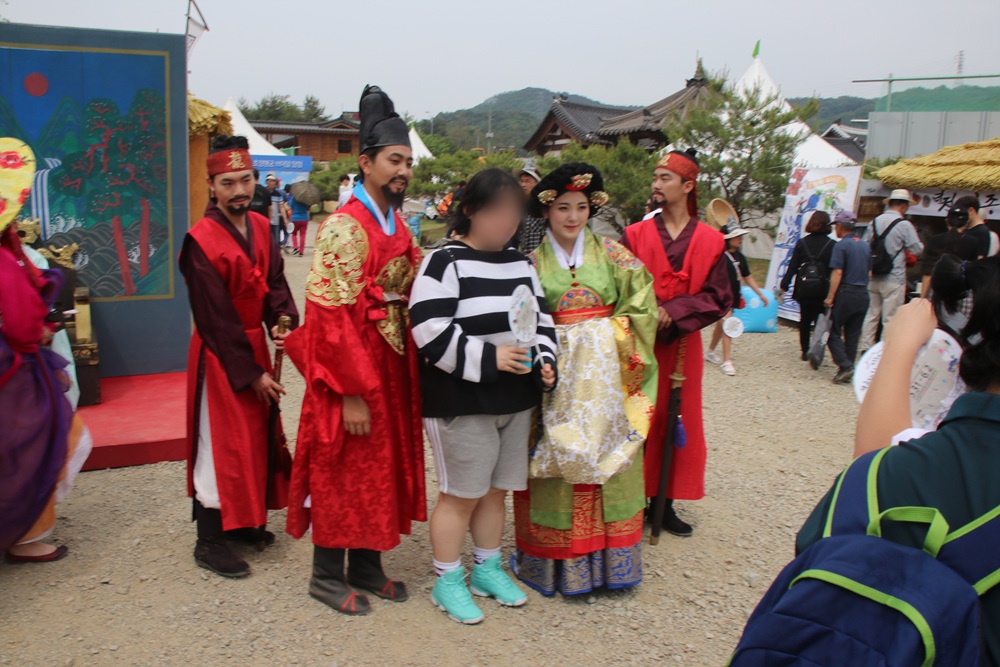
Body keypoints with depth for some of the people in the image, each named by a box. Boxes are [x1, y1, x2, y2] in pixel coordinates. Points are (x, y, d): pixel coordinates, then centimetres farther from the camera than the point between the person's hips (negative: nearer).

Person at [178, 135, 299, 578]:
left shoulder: (260, 227, 2)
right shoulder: (201, 241, -18)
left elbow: (274, 283, 6)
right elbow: (216, 319, -18)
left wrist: (282, 322, -16)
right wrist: (251, 373, -16)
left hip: (253, 344, 7)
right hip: (219, 355, -7)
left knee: (256, 435, 16)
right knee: (221, 442, 0)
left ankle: (242, 521, 33)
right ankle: (209, 542, 14)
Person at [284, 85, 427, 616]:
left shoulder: (398, 226, 10)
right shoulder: (343, 227, -15)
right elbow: (330, 315, -20)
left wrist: (409, 368, 6)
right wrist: (352, 392, -21)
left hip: (392, 366, 8)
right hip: (351, 373, -8)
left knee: (382, 466, 16)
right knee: (342, 471, 5)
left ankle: (367, 566, 31)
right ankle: (328, 575, 23)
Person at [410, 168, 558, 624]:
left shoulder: (520, 263, 11)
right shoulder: (445, 262, -12)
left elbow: (541, 318, 17)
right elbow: (430, 332, -20)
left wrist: (545, 361, 0)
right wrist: (488, 358, -21)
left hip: (516, 398, 7)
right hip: (461, 400, -7)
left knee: (496, 490, 17)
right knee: (461, 495, 3)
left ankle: (487, 569, 35)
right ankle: (447, 582, 21)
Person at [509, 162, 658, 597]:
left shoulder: (610, 254, 5)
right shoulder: (533, 261, 3)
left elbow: (641, 302, 2)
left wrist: (613, 337, -7)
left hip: (607, 377, 1)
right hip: (557, 378, -1)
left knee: (607, 459, 5)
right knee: (559, 460, 1)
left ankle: (610, 559, 19)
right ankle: (559, 562, 14)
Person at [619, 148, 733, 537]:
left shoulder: (710, 241, 2)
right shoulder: (635, 235, 2)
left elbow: (718, 298, -2)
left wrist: (673, 312, -14)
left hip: (683, 344, 1)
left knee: (679, 422, 7)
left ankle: (665, 504, 20)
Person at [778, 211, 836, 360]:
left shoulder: (802, 243, 0)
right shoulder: (832, 245, -5)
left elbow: (792, 266, -1)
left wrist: (784, 285, 3)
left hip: (804, 290, 2)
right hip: (822, 290, -2)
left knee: (805, 321, 15)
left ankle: (805, 351, 19)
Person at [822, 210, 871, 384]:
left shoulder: (841, 246, -10)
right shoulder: (865, 246, 11)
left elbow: (837, 273, -16)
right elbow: (869, 272, 15)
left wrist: (830, 297, -15)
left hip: (846, 293, -7)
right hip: (863, 294, 7)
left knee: (833, 331, 2)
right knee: (853, 334, 11)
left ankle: (845, 366, -11)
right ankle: (848, 371, 13)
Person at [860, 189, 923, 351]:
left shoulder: (874, 222, 5)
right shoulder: (904, 225, -11)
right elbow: (917, 250, -6)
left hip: (874, 278, 6)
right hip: (894, 279, -5)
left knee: (871, 315, 13)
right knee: (890, 319, 0)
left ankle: (866, 348, 18)